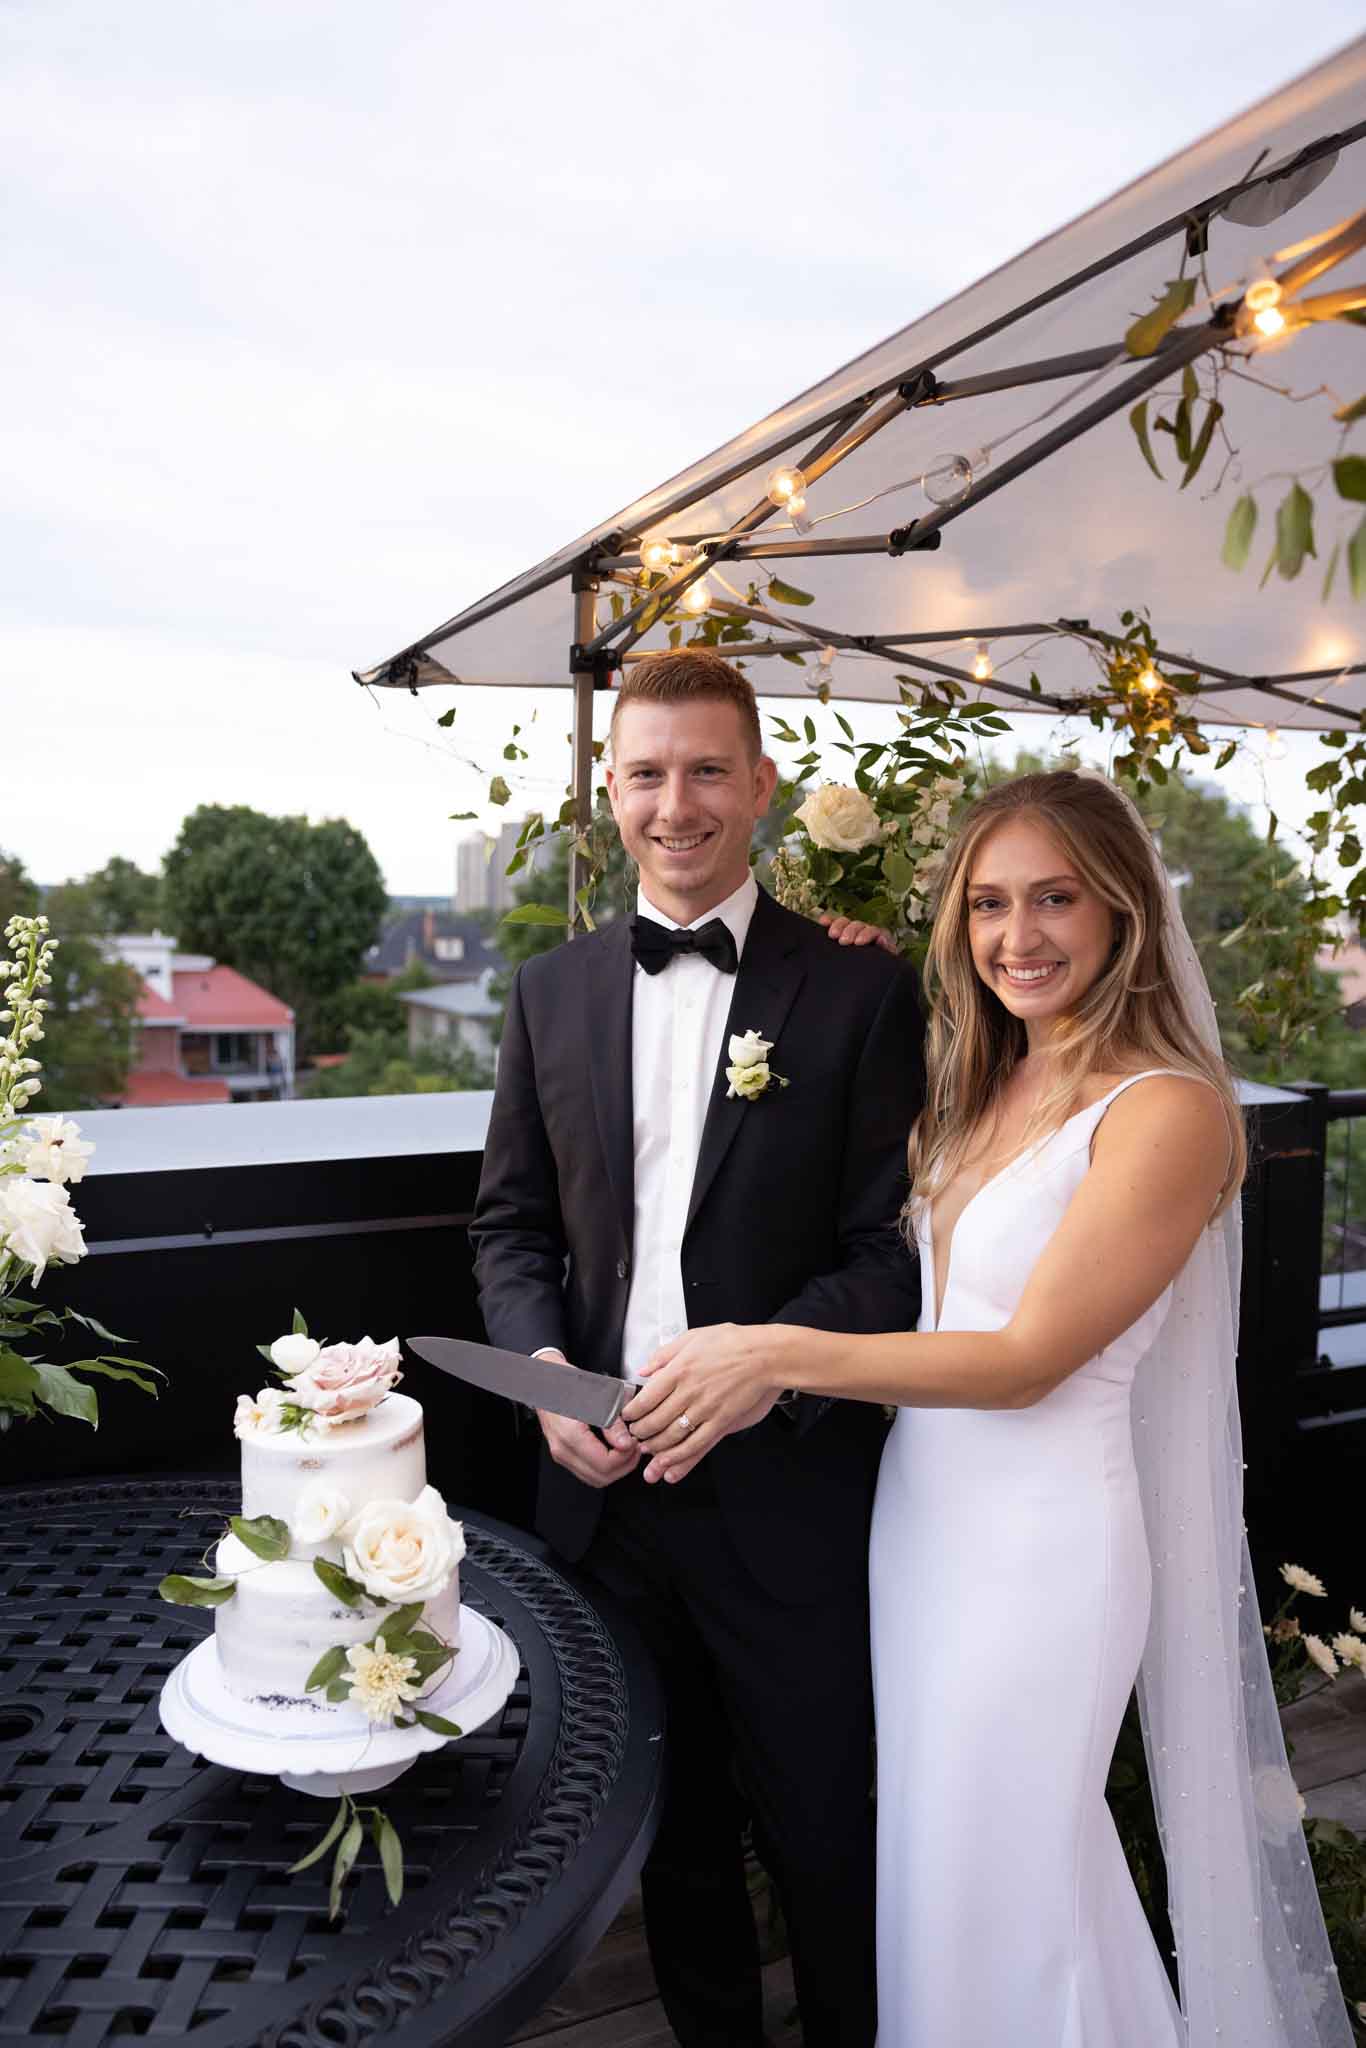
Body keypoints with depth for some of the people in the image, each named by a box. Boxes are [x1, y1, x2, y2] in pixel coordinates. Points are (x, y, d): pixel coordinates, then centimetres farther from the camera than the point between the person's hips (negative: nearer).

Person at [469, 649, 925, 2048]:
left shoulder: (859, 991, -7)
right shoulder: (551, 990, 4)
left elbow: (896, 1247, -9)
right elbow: (510, 1224, 7)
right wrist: (545, 1371, -9)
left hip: (787, 1494, -3)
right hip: (604, 1485, 4)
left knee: (824, 1840, 15)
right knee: (673, 1829, 23)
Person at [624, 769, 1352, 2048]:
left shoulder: (1166, 1110, -18)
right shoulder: (977, 1087, 4)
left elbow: (1028, 1357, -21)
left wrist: (776, 1355, -24)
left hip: (1040, 1542, -7)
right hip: (920, 1508, 7)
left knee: (1003, 1882, 12)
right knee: (927, 1858, 22)